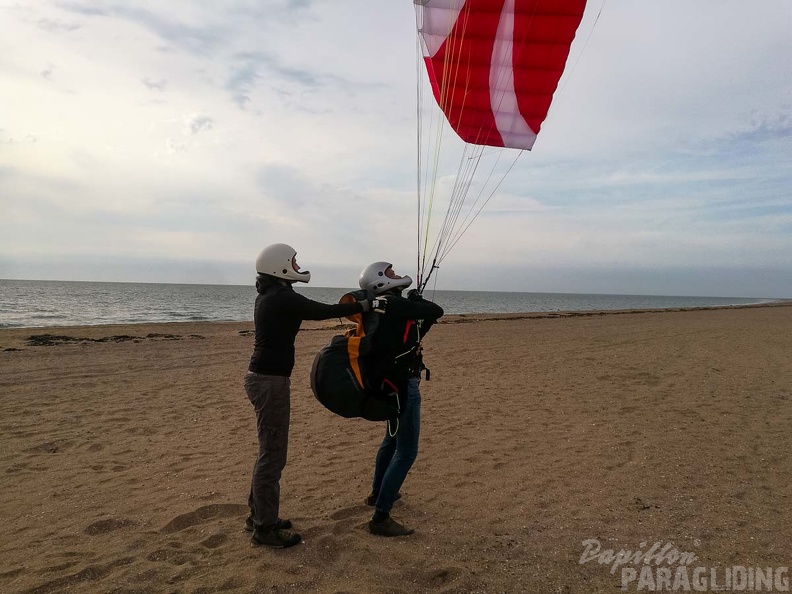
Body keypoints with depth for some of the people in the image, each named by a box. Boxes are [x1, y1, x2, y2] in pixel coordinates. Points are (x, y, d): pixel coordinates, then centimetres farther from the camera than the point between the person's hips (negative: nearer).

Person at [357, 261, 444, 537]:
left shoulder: (380, 308, 9)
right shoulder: (394, 304, -20)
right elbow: (436, 311, -17)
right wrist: (416, 299, 0)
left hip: (391, 382, 10)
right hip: (403, 384, -10)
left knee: (392, 439, 27)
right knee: (406, 451, -6)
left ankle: (377, 493, 44)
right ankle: (380, 517, -3)